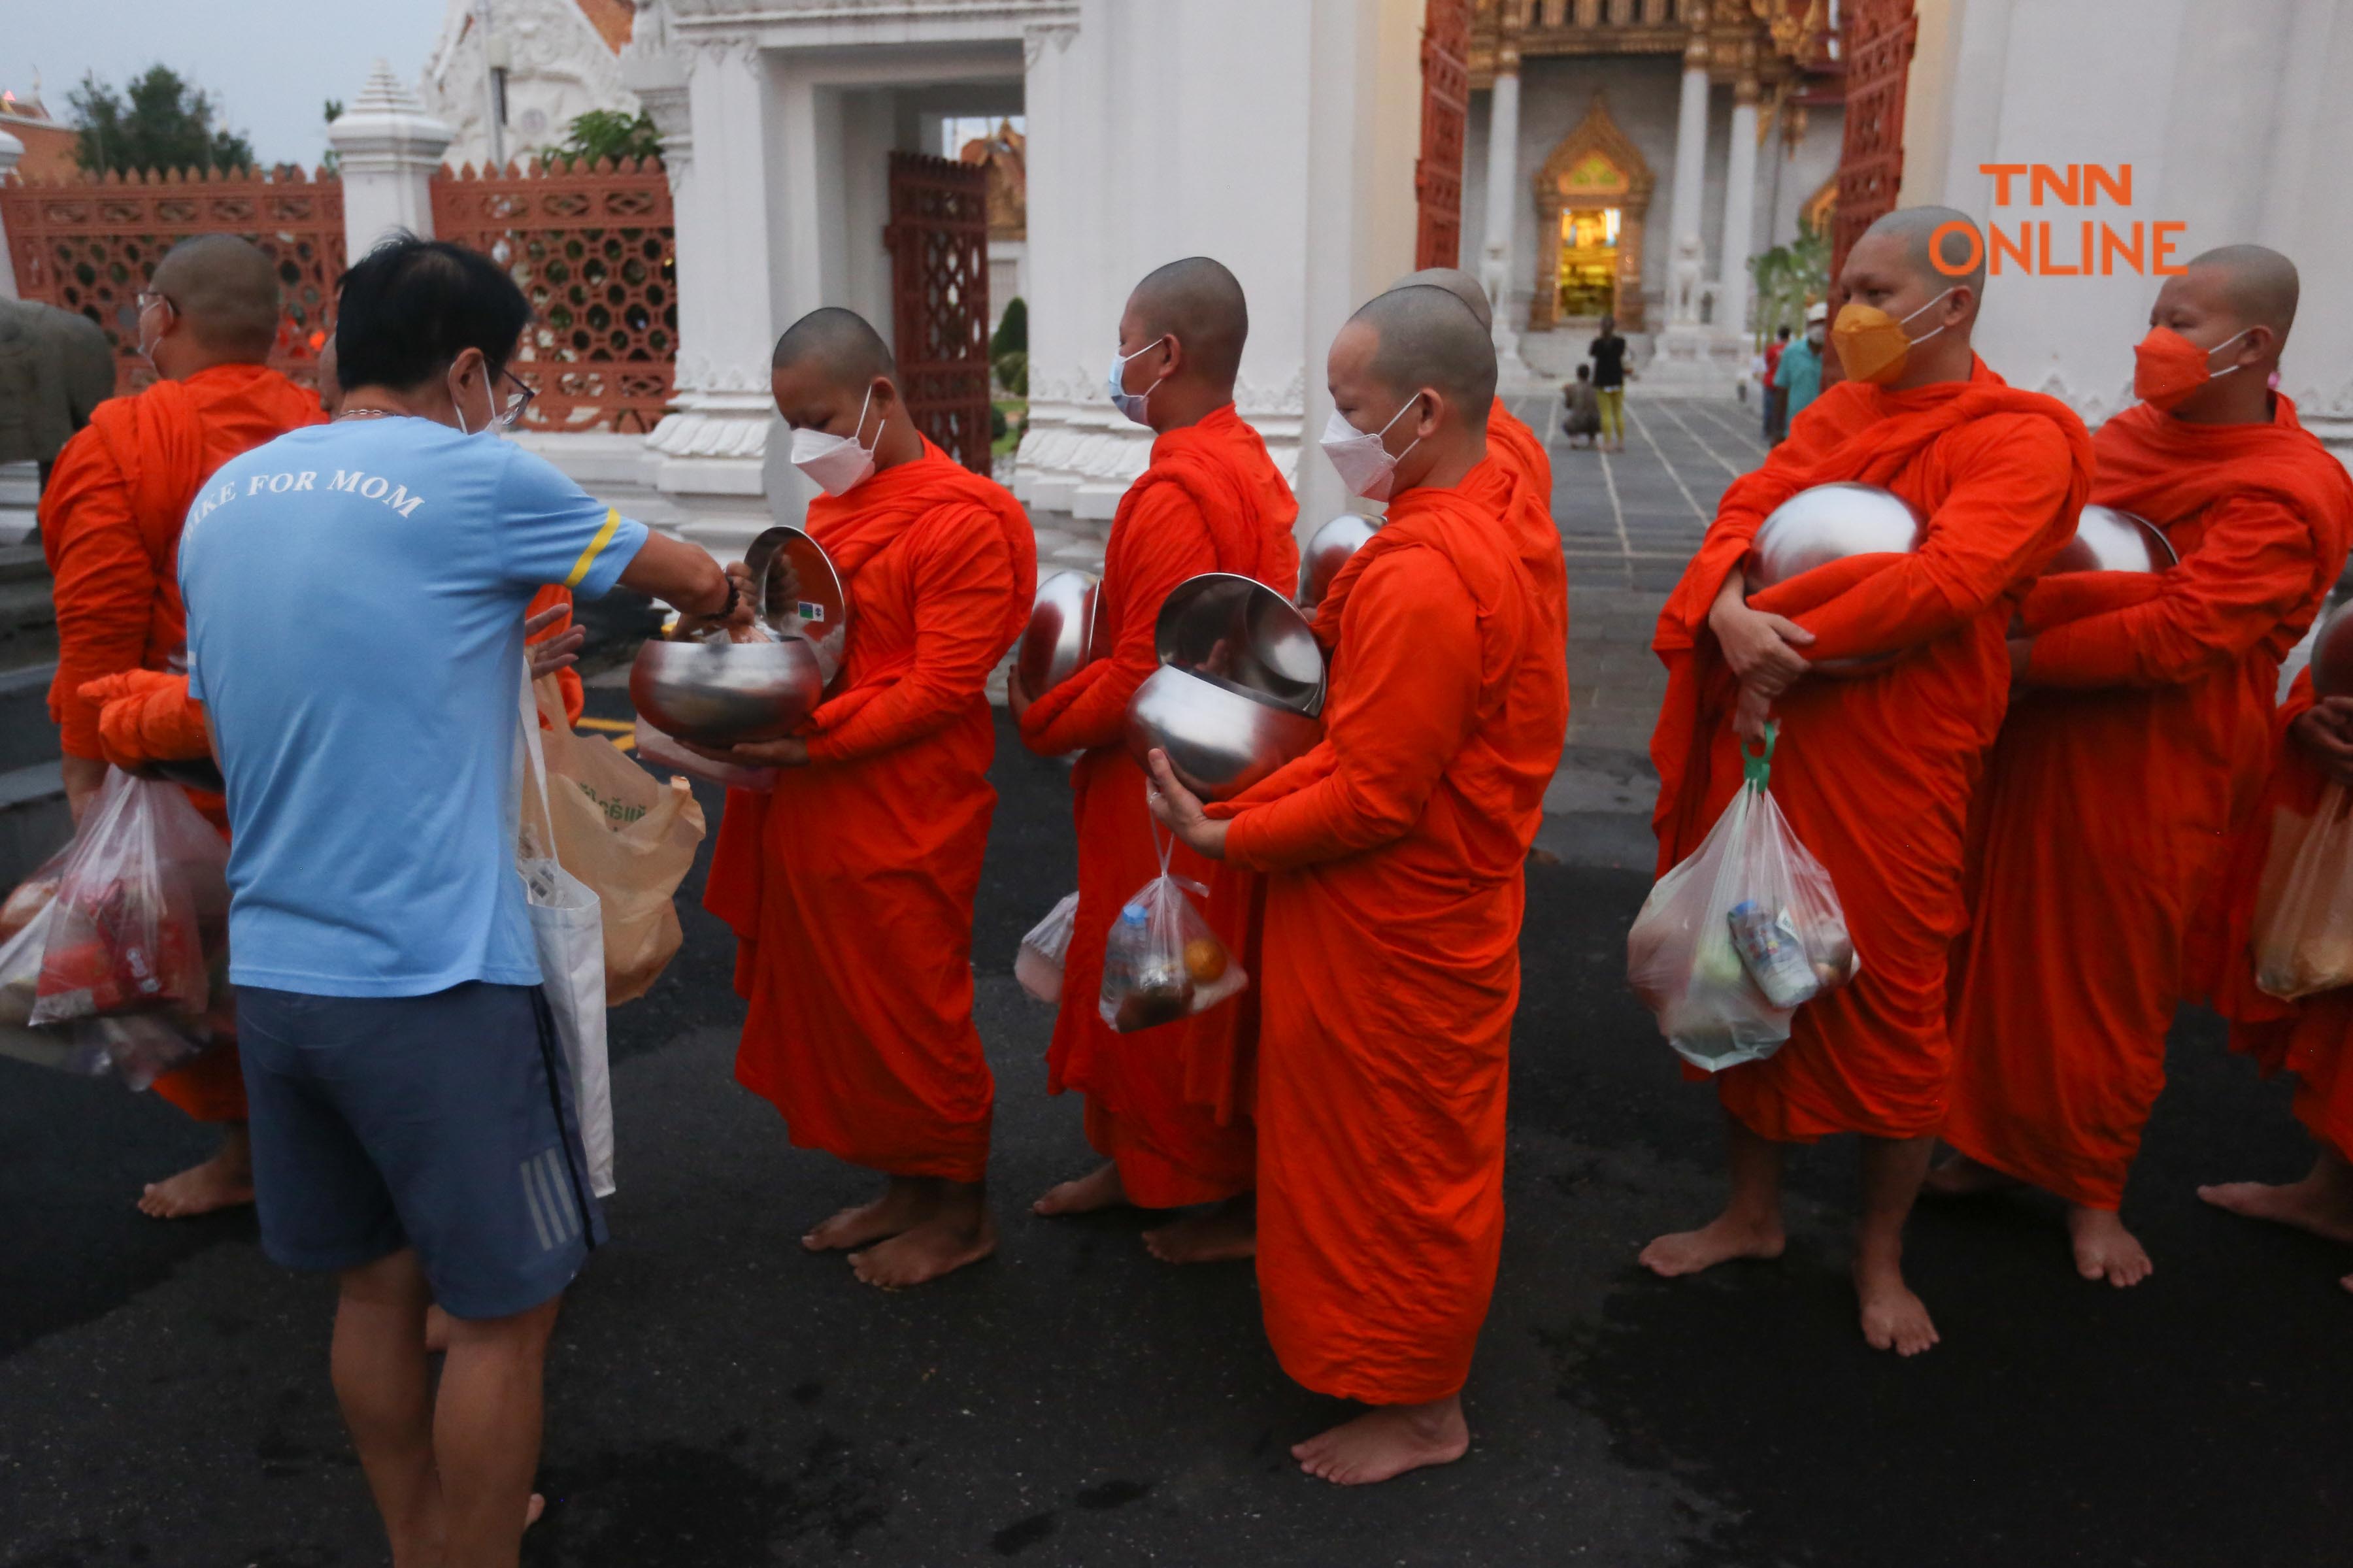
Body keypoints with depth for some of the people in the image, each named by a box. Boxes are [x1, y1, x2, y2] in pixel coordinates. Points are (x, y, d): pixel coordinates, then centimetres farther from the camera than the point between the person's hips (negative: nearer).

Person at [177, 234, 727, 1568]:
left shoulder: (225, 497, 10)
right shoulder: (475, 479, -10)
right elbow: (691, 581, 2)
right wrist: (720, 591, 25)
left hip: (271, 969, 8)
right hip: (435, 982, -7)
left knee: (377, 1281, 21)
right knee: (505, 1308, 8)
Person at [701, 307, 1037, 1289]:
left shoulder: (962, 522, -14)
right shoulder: (833, 507, 14)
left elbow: (943, 688, -19)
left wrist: (811, 740, -23)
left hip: (902, 824, -8)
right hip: (812, 812, 9)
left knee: (913, 1013, 3)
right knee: (833, 1007, 16)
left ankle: (963, 1213, 23)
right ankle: (904, 1187, 34)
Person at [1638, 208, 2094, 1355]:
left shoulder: (2020, 440, -7)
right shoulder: (1837, 413, 11)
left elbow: (1947, 578, -22)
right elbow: (1747, 510, -1)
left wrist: (1787, 644, -20)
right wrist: (1729, 614, -22)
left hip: (1890, 765, -5)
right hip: (1763, 742, 6)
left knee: (1890, 1003, 5)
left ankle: (1881, 1257, 27)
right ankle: (1752, 1214, 33)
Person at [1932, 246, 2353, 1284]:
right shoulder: (2132, 433, 8)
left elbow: (2176, 636, -23)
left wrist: (2017, 661, -20)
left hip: (2150, 774, -6)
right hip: (2036, 744, 6)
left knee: (2113, 984, 8)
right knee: (2006, 953, 13)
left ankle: (2093, 1193, 26)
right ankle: (1996, 1146, 31)